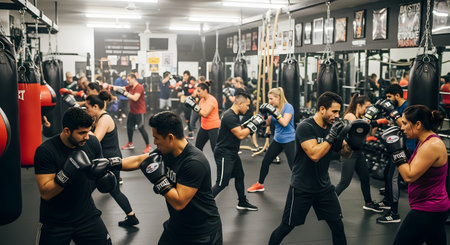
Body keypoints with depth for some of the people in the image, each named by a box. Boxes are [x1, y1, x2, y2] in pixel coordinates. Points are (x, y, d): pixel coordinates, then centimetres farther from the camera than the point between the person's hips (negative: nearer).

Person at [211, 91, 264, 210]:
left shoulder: (234, 115, 9)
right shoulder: (229, 116, -24)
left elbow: (240, 128, 17)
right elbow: (240, 135, -25)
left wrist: (251, 122, 4)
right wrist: (253, 125, -16)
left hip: (232, 153, 11)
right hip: (224, 155, -11)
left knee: (239, 176, 20)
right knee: (222, 183, -7)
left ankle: (242, 203, 35)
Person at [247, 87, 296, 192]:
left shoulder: (288, 107, -14)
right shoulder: (273, 108, 4)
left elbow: (285, 123, -26)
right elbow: (267, 123, 8)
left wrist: (273, 112, -27)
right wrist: (263, 114, -7)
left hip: (289, 140, -7)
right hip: (277, 140, 7)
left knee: (293, 166, -10)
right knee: (265, 161, 13)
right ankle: (260, 185, 32)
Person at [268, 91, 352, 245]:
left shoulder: (333, 127, 2)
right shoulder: (306, 127, -18)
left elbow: (346, 154, 10)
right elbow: (314, 155, -30)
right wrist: (331, 136, -25)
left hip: (324, 186, 6)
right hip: (301, 188, -6)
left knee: (338, 225, 6)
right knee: (286, 227, 5)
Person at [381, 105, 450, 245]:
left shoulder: (433, 145, -21)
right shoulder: (425, 141, 8)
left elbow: (409, 176, -25)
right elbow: (411, 169, 12)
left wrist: (397, 151, -19)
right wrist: (402, 148, 2)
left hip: (428, 211, -10)